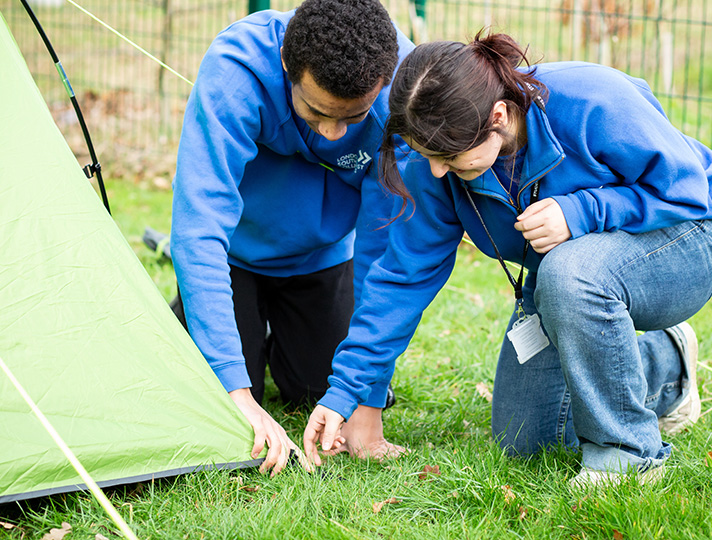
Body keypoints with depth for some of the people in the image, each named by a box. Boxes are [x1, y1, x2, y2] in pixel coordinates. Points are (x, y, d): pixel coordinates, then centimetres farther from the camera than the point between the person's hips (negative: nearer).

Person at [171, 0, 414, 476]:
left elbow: (391, 245, -27)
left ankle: (277, 340, 32)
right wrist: (236, 392, -50)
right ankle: (187, 314, 23)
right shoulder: (234, 71, -41)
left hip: (324, 254, 2)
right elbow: (199, 231, -44)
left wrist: (367, 398, -28)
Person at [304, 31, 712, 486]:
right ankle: (664, 364, 22)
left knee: (569, 272, -39)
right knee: (521, 437, -1)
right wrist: (344, 391, -16)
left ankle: (627, 451, -19)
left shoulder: (593, 104, -34)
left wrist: (580, 212, -37)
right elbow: (404, 276, -12)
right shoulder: (438, 164, -18)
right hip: (563, 264, 6)